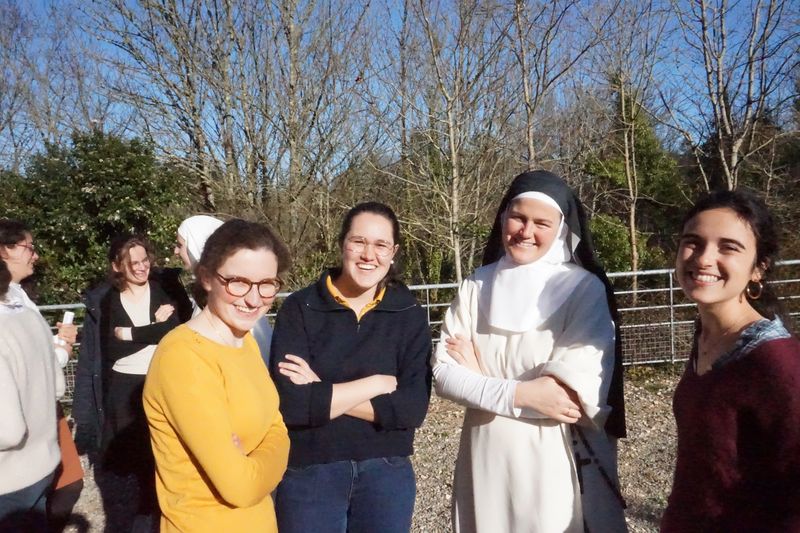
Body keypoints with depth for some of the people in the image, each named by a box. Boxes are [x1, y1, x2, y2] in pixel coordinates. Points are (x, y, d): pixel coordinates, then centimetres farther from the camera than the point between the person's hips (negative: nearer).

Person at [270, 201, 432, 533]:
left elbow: (413, 407, -12)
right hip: (309, 474, -1)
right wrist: (376, 384, -14)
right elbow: (289, 403, -17)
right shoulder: (300, 308, -7)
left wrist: (322, 394, -16)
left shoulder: (410, 316, -2)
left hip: (387, 473, 2)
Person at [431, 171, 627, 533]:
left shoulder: (584, 288, -9)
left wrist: (482, 378, -10)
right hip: (486, 456, 3)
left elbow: (578, 388, -18)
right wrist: (518, 395, -18)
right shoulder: (475, 287, 1)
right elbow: (443, 372, -3)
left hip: (559, 459, -3)